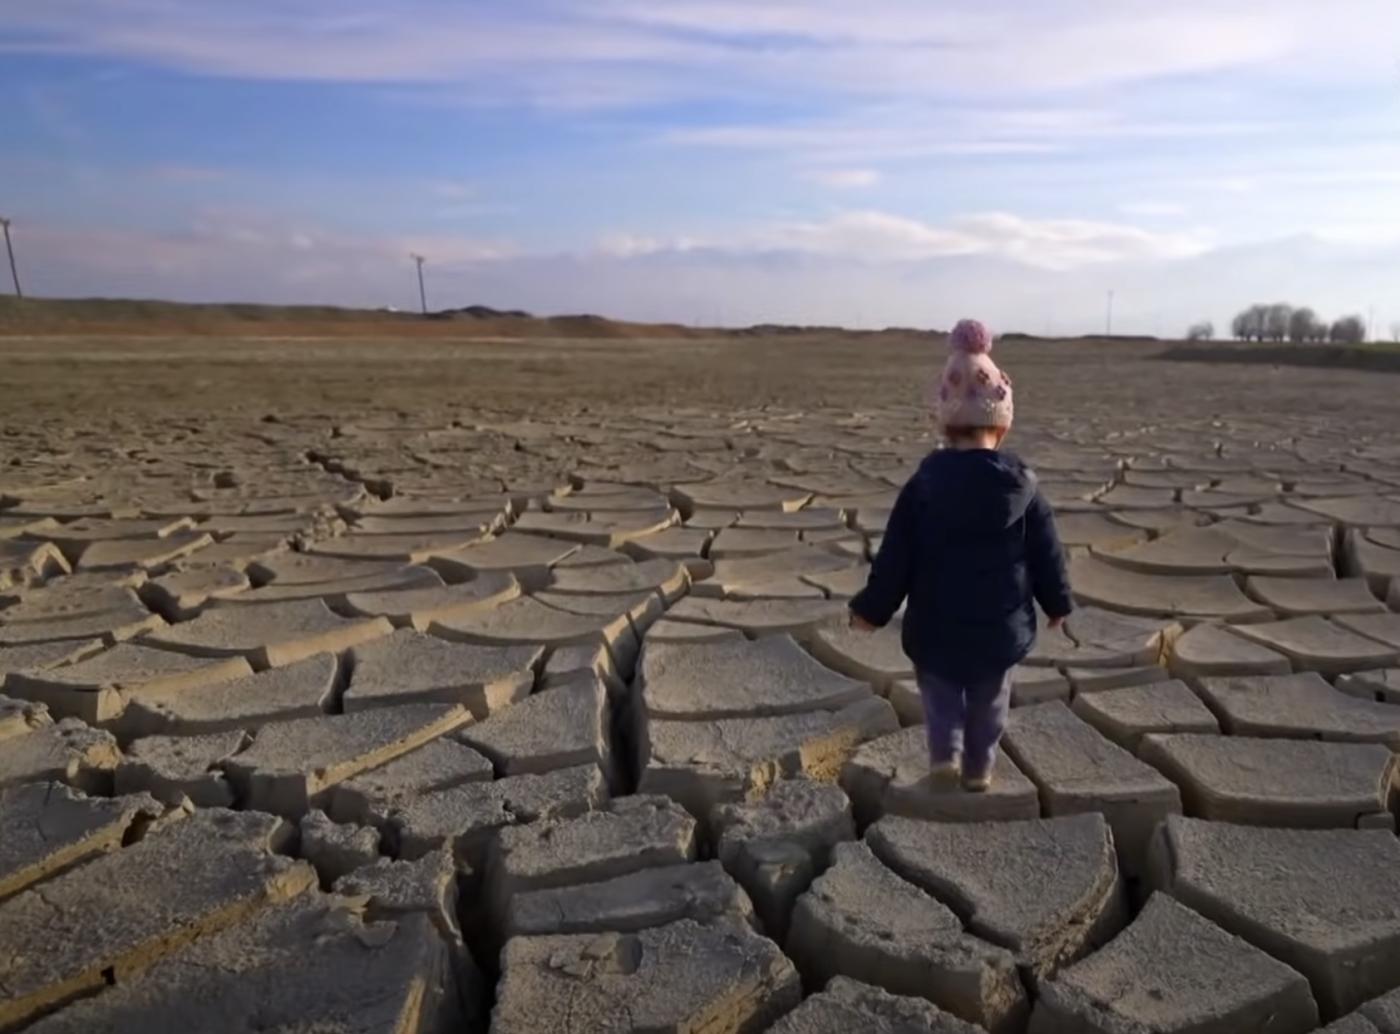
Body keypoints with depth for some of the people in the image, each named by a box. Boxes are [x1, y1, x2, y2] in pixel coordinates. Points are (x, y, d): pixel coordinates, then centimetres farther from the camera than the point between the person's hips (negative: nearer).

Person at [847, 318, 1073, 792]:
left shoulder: (923, 484, -14)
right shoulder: (1023, 487, -10)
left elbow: (895, 559, -11)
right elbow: (1047, 555, -1)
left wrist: (870, 609, 2)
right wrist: (1058, 604, 17)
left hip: (935, 629, -1)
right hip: (1001, 629, 2)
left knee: (940, 693, 21)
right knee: (989, 702, 21)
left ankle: (945, 753, 8)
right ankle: (979, 767, 32)